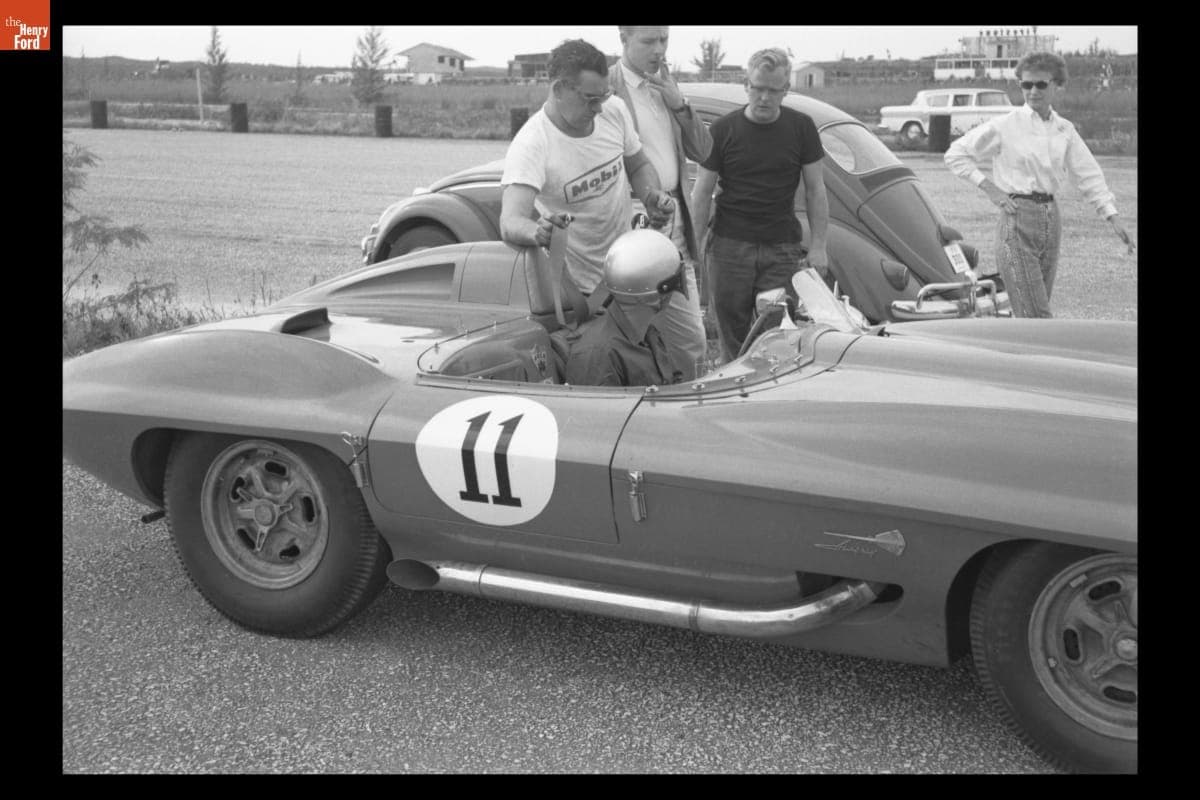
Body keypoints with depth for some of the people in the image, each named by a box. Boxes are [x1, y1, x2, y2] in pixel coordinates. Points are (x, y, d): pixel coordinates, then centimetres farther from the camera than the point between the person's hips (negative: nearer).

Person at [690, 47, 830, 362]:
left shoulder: (801, 128, 3)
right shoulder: (723, 129, 1)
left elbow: (815, 190, 7)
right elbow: (702, 192, 4)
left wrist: (818, 246, 2)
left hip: (782, 248, 0)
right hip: (729, 247, 0)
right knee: (732, 331, 2)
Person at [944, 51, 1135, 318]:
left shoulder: (1065, 130, 8)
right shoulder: (1005, 126, -5)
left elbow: (1089, 176, 12)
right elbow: (955, 155, -3)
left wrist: (1113, 218, 6)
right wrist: (989, 188, -10)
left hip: (1051, 219, 5)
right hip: (1018, 219, -5)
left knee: (1031, 312, 9)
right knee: (1035, 315, -10)